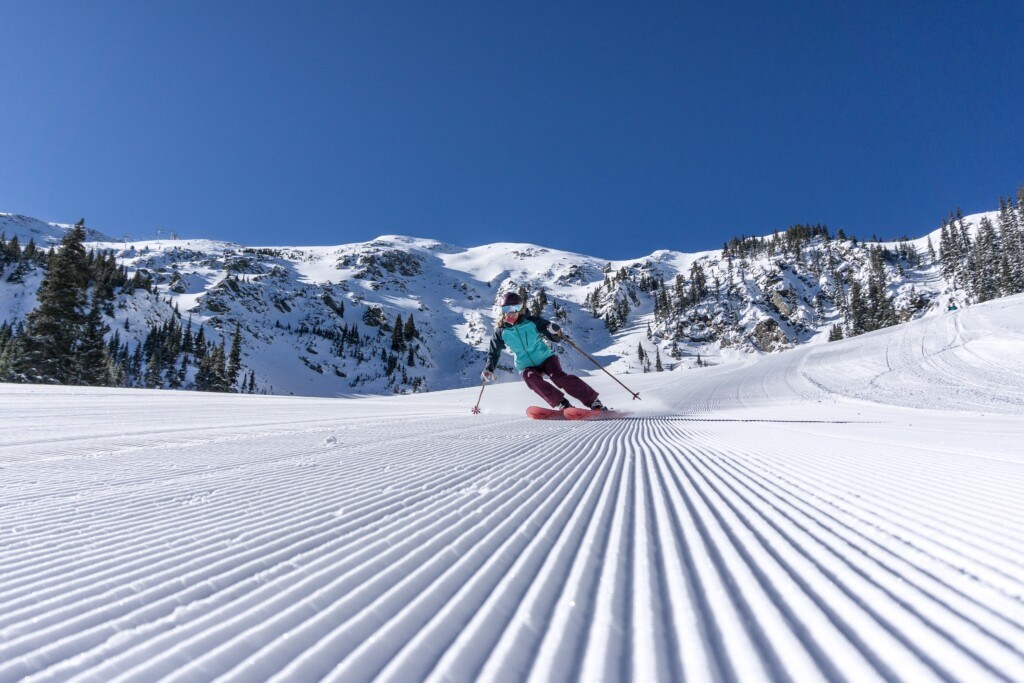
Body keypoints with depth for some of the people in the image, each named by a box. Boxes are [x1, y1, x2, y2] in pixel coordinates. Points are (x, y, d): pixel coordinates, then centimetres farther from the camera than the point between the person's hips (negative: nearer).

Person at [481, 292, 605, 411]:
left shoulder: (530, 321, -3)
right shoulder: (501, 332, 2)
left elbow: (554, 338, 0)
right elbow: (494, 353, 15)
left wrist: (554, 330, -22)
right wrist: (489, 369, 0)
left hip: (545, 358, -1)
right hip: (527, 367, 1)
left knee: (559, 376, -27)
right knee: (530, 377, -32)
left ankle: (593, 401, -25)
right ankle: (561, 404, -33)